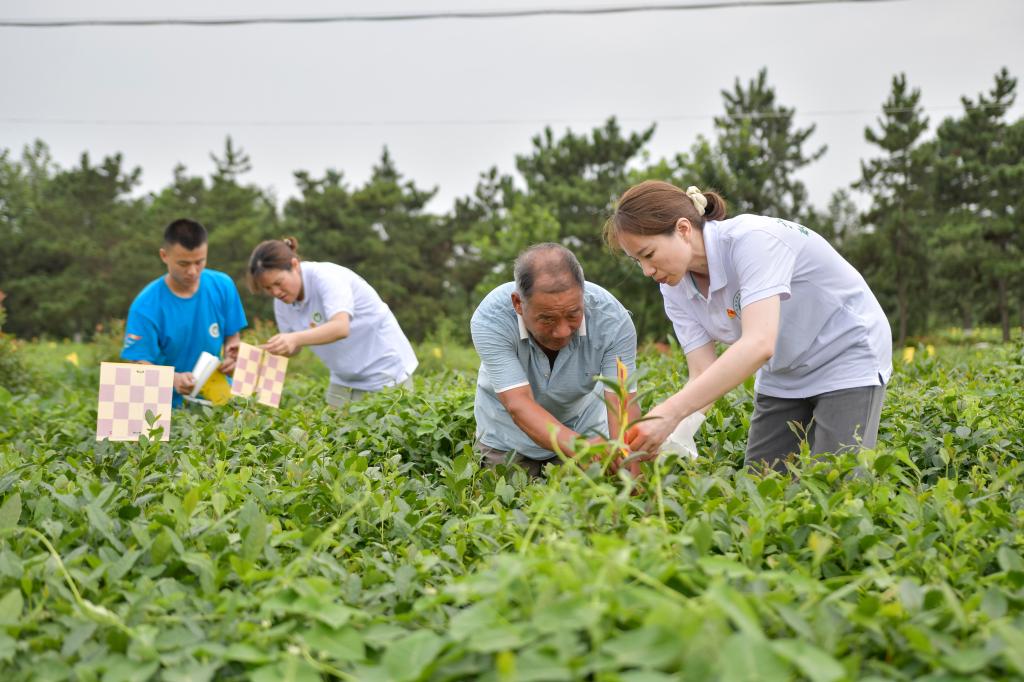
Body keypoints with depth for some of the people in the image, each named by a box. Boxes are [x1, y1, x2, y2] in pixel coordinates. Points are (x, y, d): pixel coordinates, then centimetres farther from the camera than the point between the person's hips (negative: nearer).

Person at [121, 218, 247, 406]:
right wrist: (174, 379, -30)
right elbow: (139, 364, -11)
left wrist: (231, 357, -14)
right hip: (171, 404, -2)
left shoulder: (222, 286, -1)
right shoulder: (146, 306, -11)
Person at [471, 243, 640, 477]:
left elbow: (623, 406, -34)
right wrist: (579, 448, -59)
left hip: (584, 427, 1)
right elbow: (519, 405, -41)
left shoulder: (612, 318, -31)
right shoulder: (490, 320, -35)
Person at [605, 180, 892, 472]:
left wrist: (670, 414, -49)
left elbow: (759, 344, -42)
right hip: (782, 377, 7)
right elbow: (704, 375, -13)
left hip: (846, 359, -6)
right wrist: (677, 436, -34)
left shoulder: (752, 238, -30)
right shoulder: (676, 288, -8)